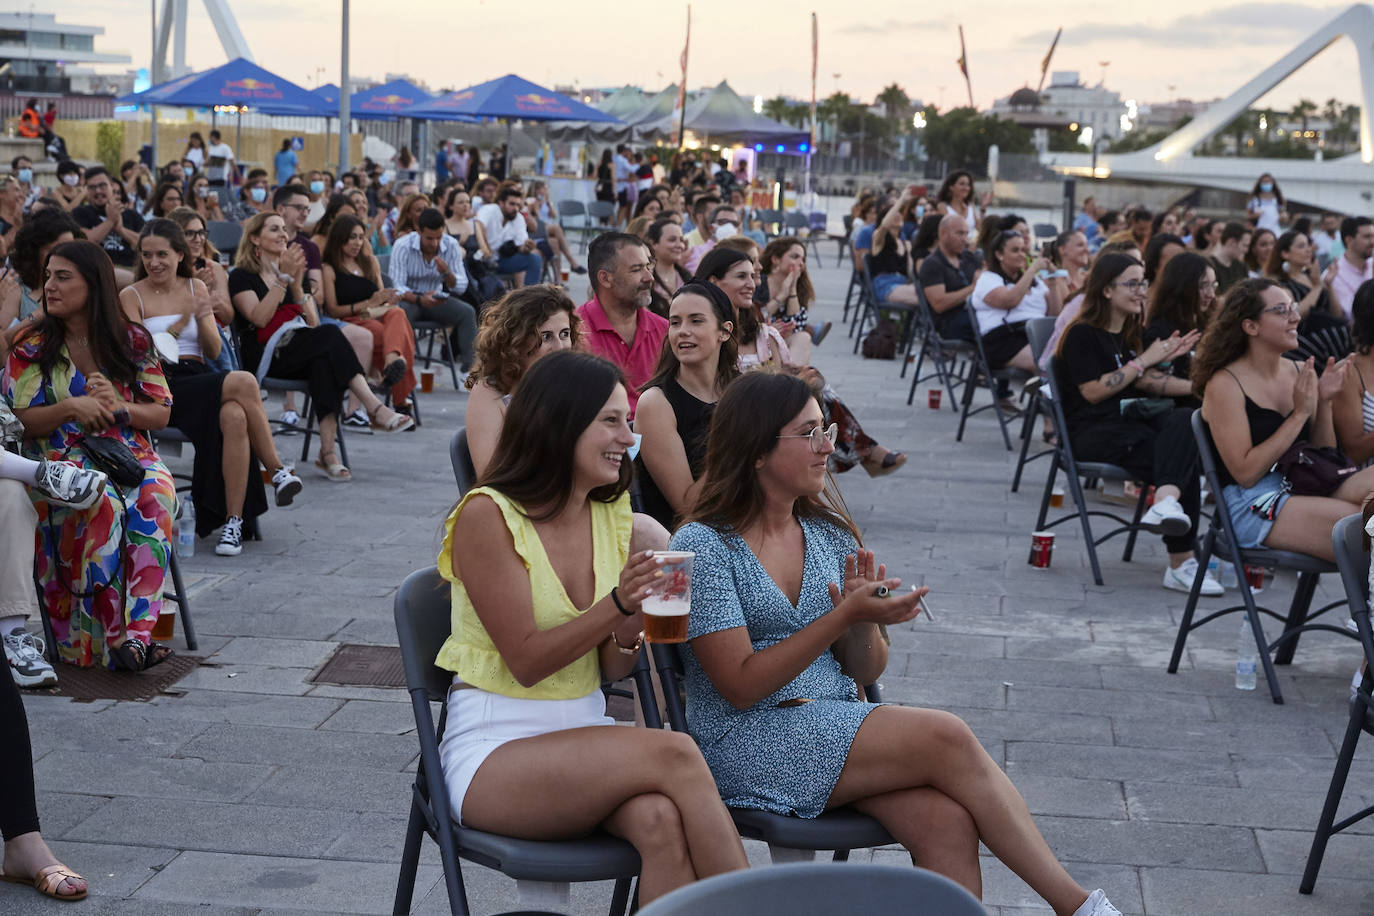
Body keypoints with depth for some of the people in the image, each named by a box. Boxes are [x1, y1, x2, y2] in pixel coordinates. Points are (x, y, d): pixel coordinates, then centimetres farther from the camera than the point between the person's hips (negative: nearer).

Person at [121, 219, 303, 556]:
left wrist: (202, 319, -10)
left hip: (201, 381, 4)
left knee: (234, 416, -33)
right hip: (161, 387, -4)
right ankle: (277, 471, -17)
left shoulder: (196, 287, 16)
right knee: (244, 382, -29)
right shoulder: (131, 296, 4)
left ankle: (233, 521, -31)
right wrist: (182, 321, -18)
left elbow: (214, 351, 9)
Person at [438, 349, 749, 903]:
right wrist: (618, 603, -23)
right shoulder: (488, 515, -10)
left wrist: (634, 620, -11)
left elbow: (611, 667, 10)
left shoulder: (613, 515, 9)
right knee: (674, 754, -30)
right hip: (493, 750, -5)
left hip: (584, 732, 5)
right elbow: (526, 662, -13)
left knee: (660, 820, -31)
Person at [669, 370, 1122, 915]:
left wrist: (865, 622, -8)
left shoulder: (828, 533, 11)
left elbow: (865, 673, 14)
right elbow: (741, 687, -14)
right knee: (946, 738, -23)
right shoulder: (704, 546, -7)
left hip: (837, 724, 6)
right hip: (747, 744, -6)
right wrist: (844, 616, -19)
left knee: (945, 819, -26)